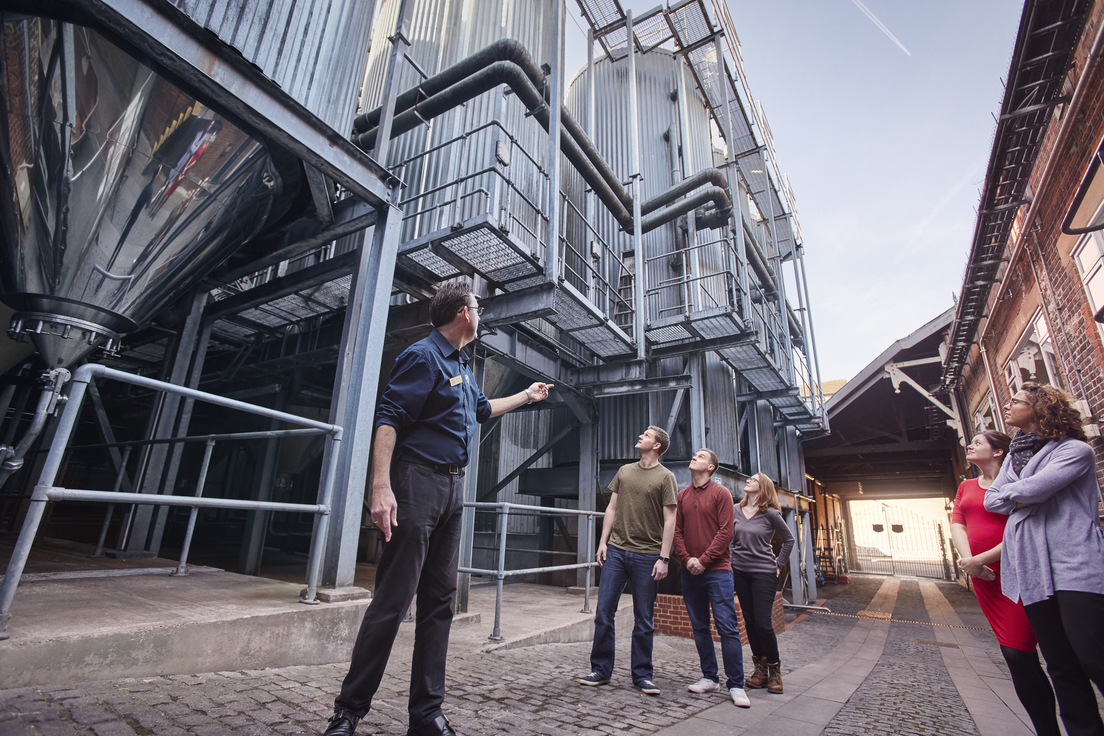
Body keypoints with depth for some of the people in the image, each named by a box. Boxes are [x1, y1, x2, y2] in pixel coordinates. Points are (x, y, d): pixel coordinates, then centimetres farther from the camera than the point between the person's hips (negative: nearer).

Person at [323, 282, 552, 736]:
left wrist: (526, 396, 47)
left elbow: (481, 408, 37)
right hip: (418, 481, -9)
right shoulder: (423, 356, -8)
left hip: (452, 487, 9)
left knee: (440, 600, 10)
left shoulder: (461, 366, 20)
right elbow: (389, 419, -17)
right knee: (393, 598, -4)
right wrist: (381, 486, -27)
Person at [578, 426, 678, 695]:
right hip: (616, 551, 4)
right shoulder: (624, 471, 12)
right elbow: (612, 508, 13)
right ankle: (600, 670, 20)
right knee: (603, 613, 5)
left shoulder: (665, 477, -2)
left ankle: (642, 676, 23)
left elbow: (669, 521, -5)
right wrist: (603, 542, 6)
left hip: (647, 556, -3)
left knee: (644, 620, 8)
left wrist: (664, 558, -10)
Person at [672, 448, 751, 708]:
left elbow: (725, 532, -8)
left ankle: (735, 685, 8)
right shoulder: (682, 496, 10)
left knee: (727, 627, -3)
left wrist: (704, 560, -13)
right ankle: (710, 678, 24)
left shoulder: (721, 493, -2)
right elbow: (676, 531, 8)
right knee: (700, 627, 11)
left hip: (717, 571, -4)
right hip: (690, 572, 4)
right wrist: (687, 559, -6)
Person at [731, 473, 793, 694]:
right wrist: (730, 558, 6)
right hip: (740, 572, 4)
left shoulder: (771, 514, -7)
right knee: (750, 622, 9)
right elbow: (729, 538, 15)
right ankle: (760, 668, 22)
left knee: (763, 623, -6)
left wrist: (779, 564, 2)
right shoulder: (737, 511, 3)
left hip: (764, 573, -4)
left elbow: (788, 540, 4)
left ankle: (774, 670, 14)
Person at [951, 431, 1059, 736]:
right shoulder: (966, 487, 15)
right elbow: (957, 524, 5)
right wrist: (968, 560, -11)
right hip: (983, 576, 6)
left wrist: (980, 559, -17)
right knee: (1022, 656, 11)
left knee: (1017, 653, -9)